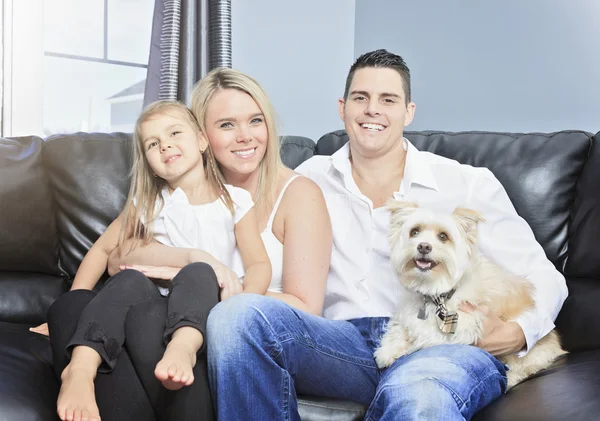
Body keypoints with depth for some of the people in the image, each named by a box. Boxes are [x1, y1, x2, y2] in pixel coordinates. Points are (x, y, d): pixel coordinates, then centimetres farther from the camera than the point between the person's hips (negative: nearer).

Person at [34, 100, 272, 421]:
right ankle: (81, 366, -49)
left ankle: (183, 346, -62)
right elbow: (102, 249, 17)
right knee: (131, 279, -30)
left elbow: (258, 264, 1)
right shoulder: (148, 203, 15)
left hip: (204, 299, -1)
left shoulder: (235, 201, 10)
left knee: (198, 273, -33)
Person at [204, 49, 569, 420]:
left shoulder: (470, 184, 12)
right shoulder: (311, 180, 19)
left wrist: (516, 332, -10)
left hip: (447, 349, -3)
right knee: (238, 314, -26)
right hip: (346, 341, 4)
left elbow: (543, 277, 12)